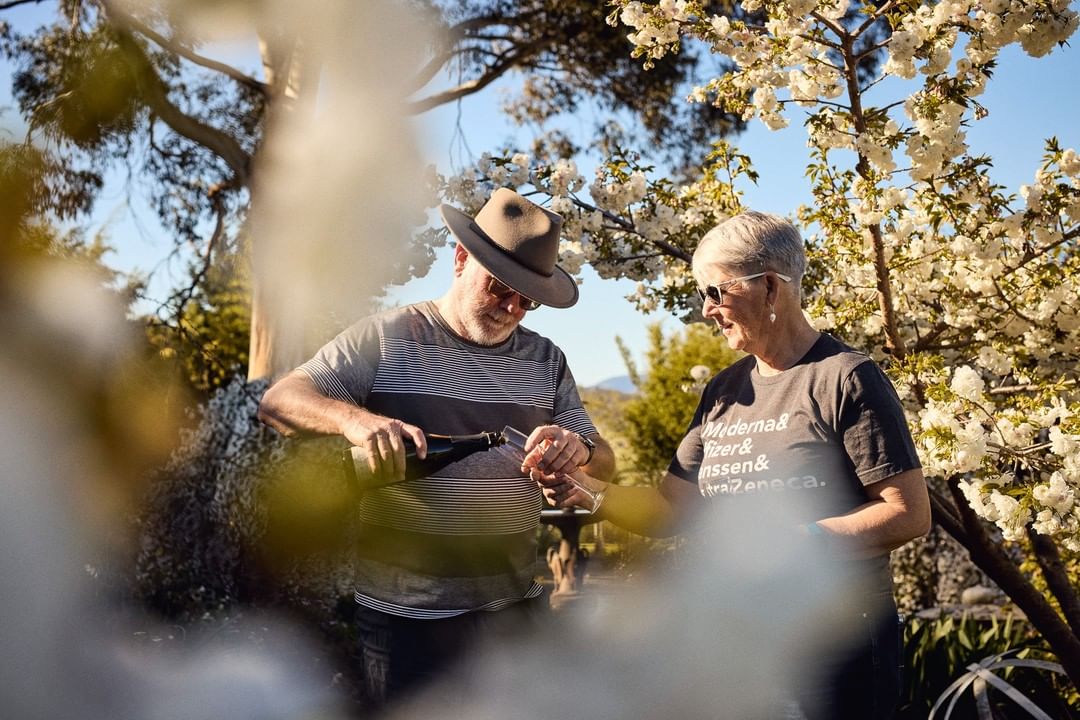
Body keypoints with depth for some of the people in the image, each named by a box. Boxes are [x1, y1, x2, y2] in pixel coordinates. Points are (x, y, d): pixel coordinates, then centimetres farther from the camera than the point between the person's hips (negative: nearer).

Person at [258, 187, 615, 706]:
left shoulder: (546, 361, 8)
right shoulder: (385, 339, -5)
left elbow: (604, 464, 8)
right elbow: (278, 402, -10)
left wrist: (580, 450, -17)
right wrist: (355, 418, -30)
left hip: (515, 605, 4)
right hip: (405, 614, -4)